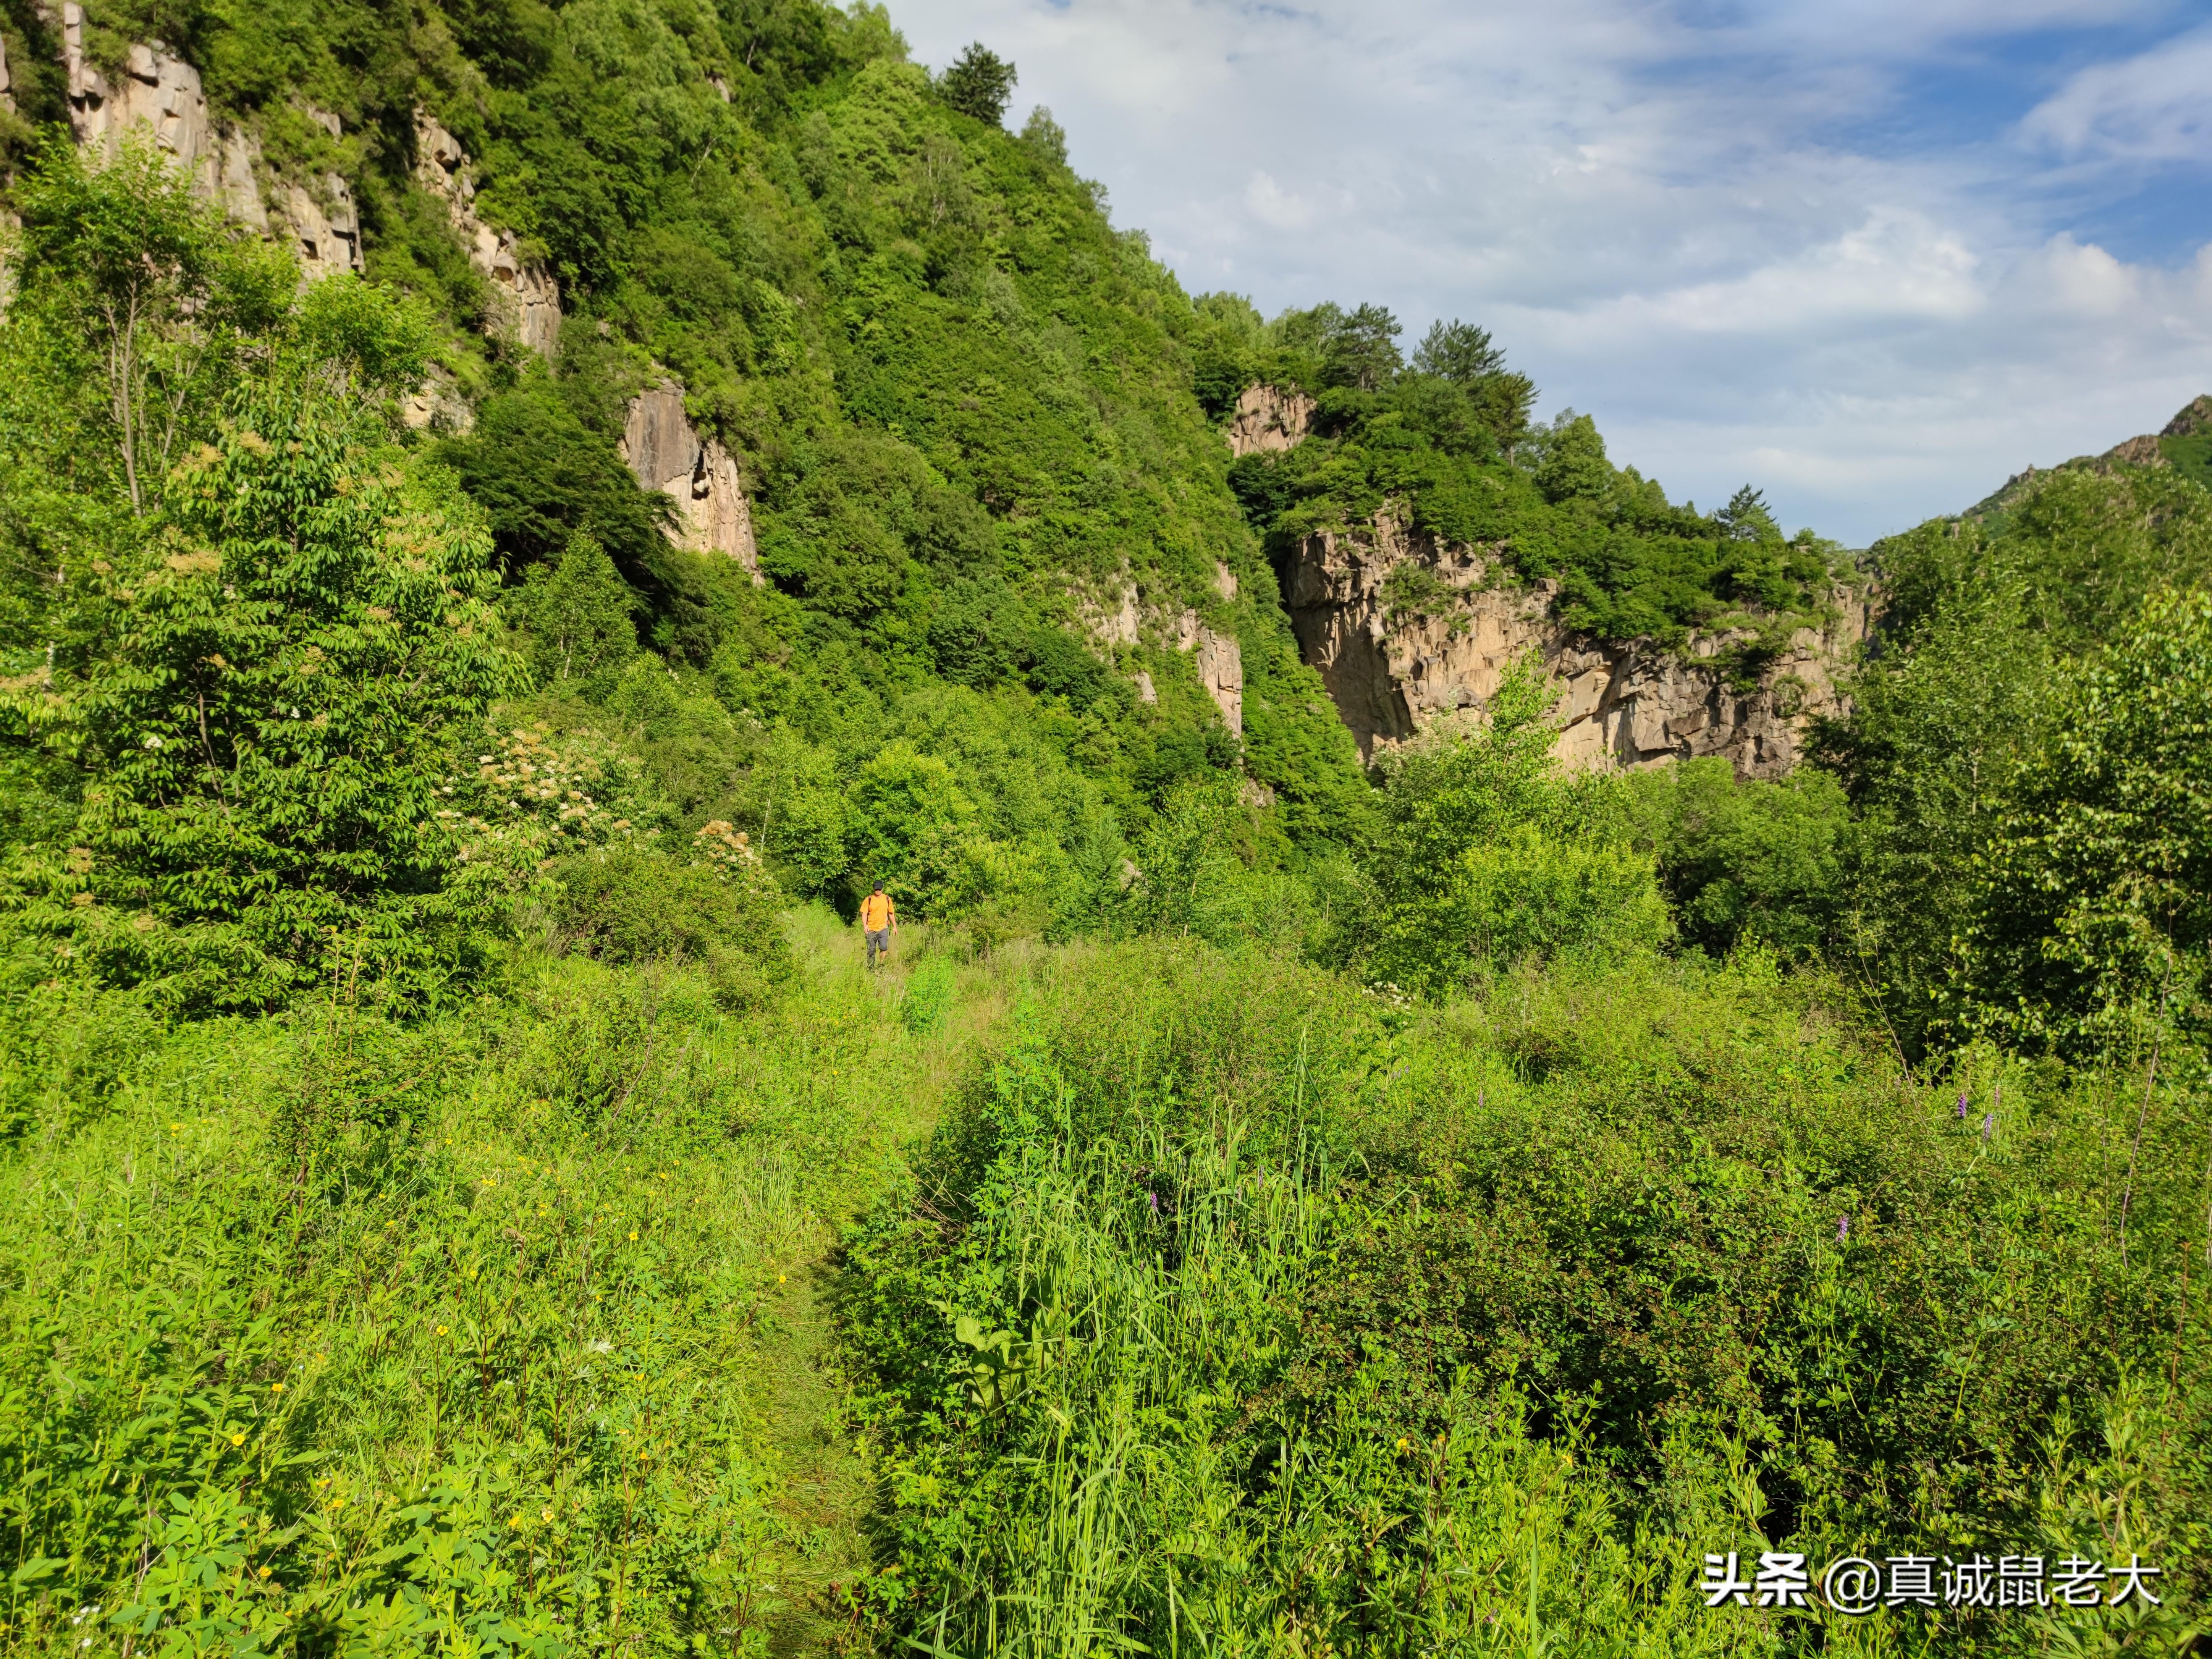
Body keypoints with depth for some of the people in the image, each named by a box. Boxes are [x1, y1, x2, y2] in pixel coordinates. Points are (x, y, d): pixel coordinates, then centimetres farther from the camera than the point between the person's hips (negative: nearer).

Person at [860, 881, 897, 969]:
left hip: (883, 928, 1)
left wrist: (895, 926, 14)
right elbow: (864, 914, -6)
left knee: (884, 947, -13)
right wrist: (865, 926, -20)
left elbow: (891, 913, 12)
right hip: (871, 929, -1)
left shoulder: (887, 899, 4)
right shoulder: (869, 899, -3)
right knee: (871, 950, 4)